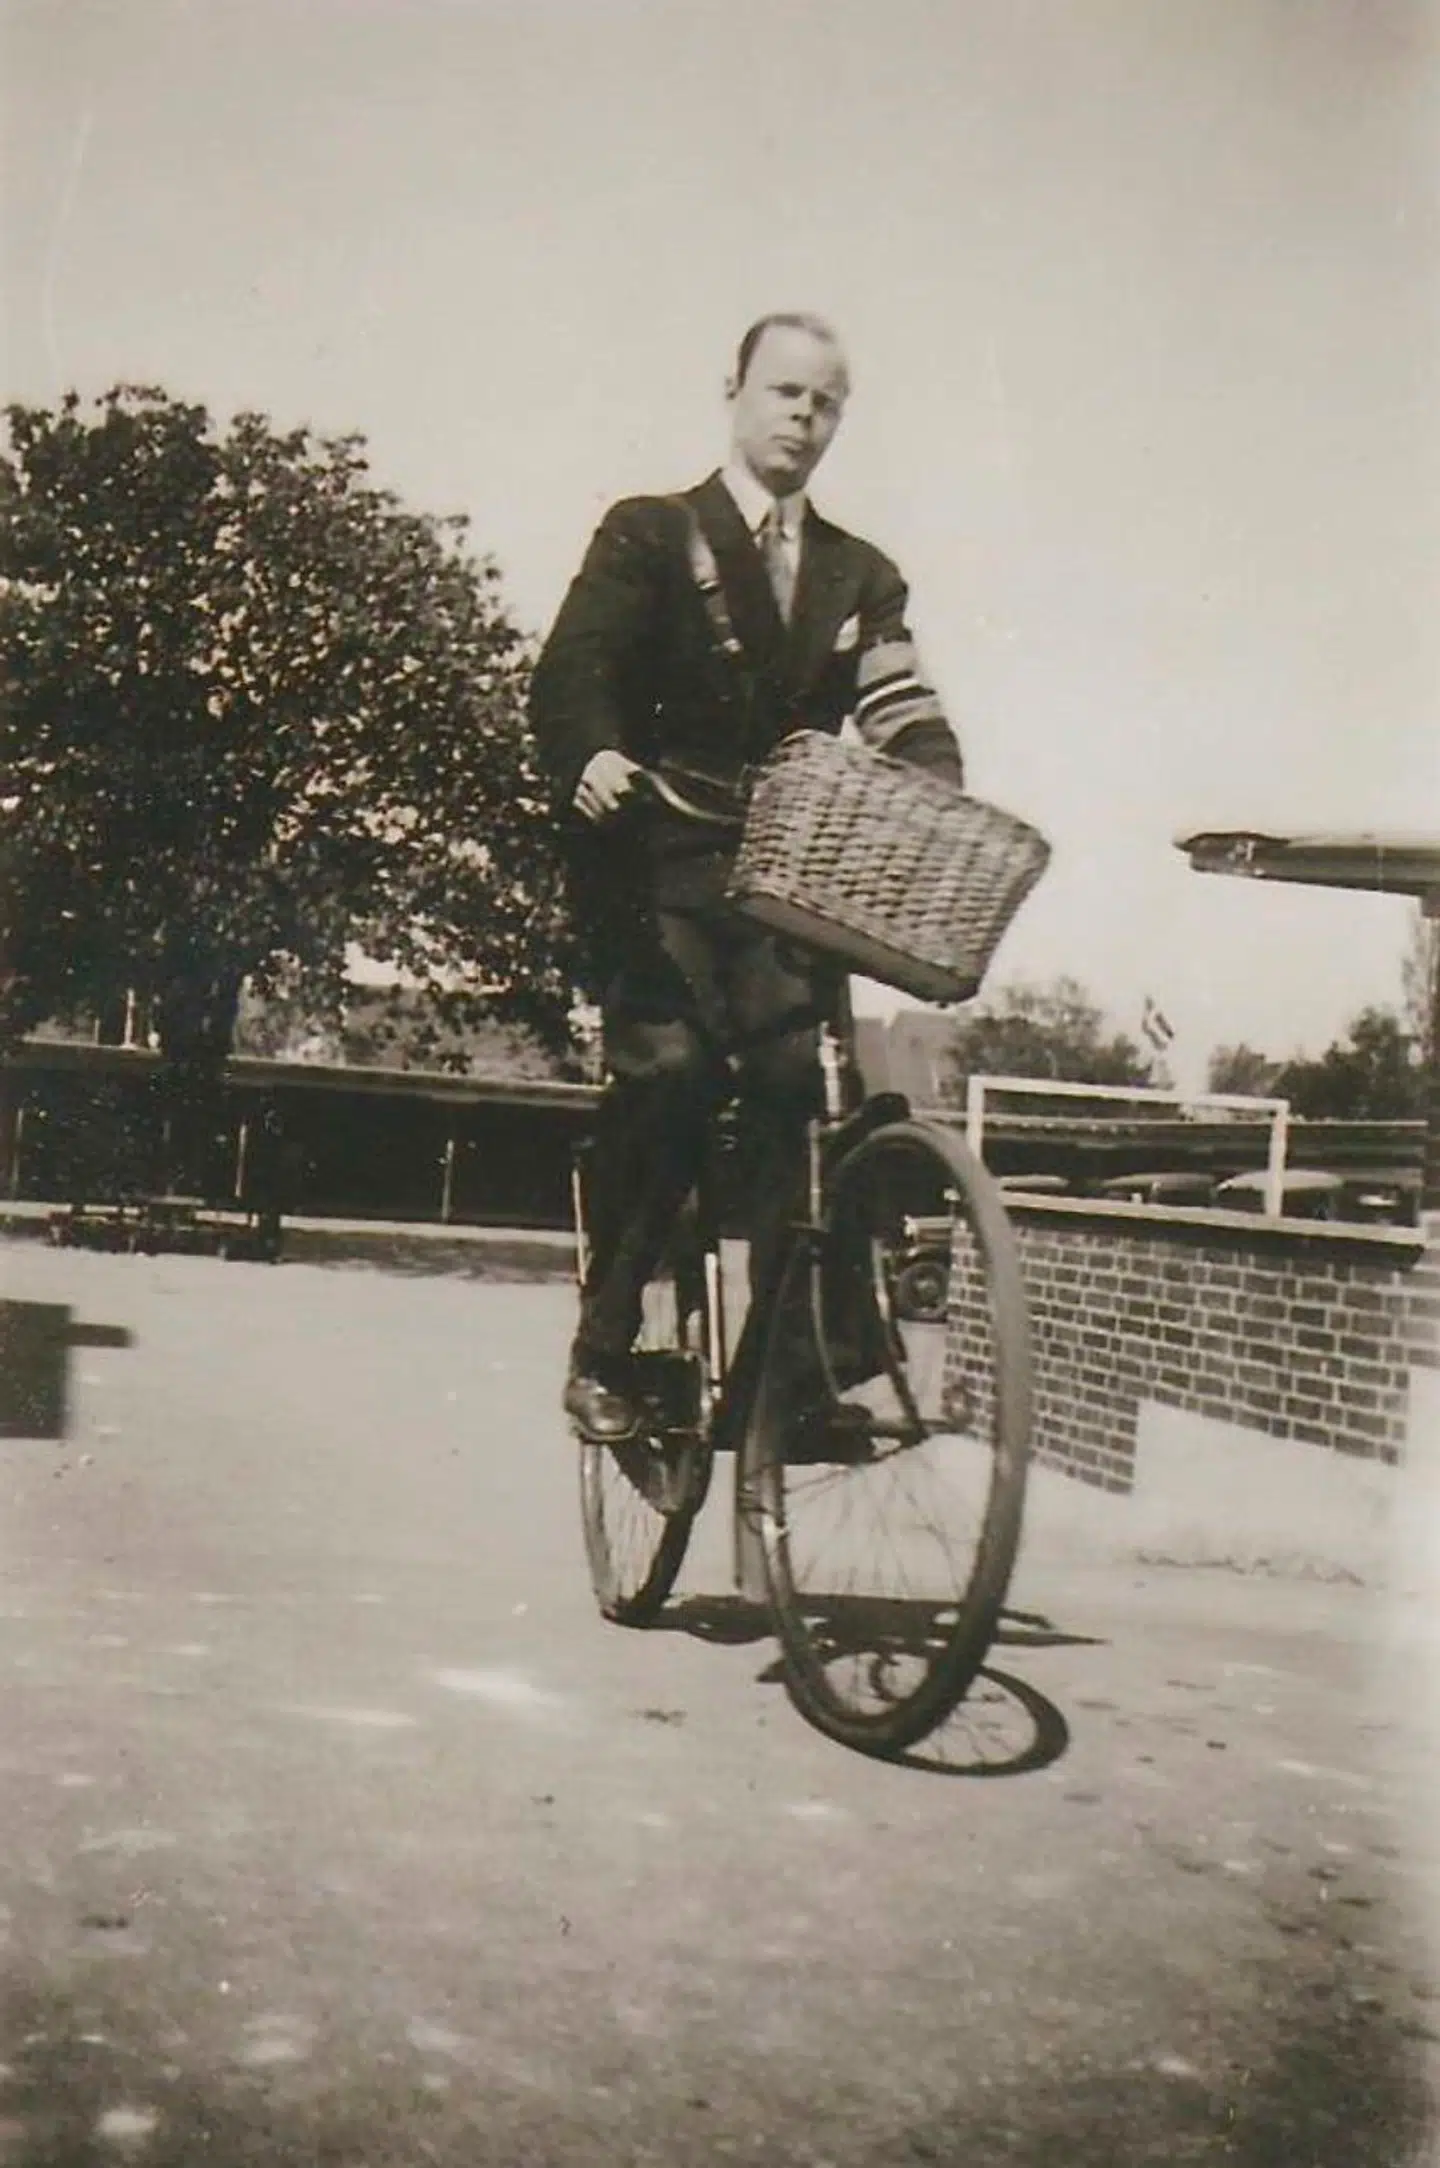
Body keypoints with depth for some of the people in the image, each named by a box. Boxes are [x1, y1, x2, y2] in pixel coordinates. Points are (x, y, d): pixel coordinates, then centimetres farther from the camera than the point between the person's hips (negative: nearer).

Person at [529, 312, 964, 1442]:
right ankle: (604, 1347, -7)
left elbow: (904, 714, 4)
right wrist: (591, 758, -28)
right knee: (670, 1067, -19)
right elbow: (570, 671, -5)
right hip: (657, 856, -3)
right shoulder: (650, 533, 9)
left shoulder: (863, 577, 19)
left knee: (793, 1077, -15)